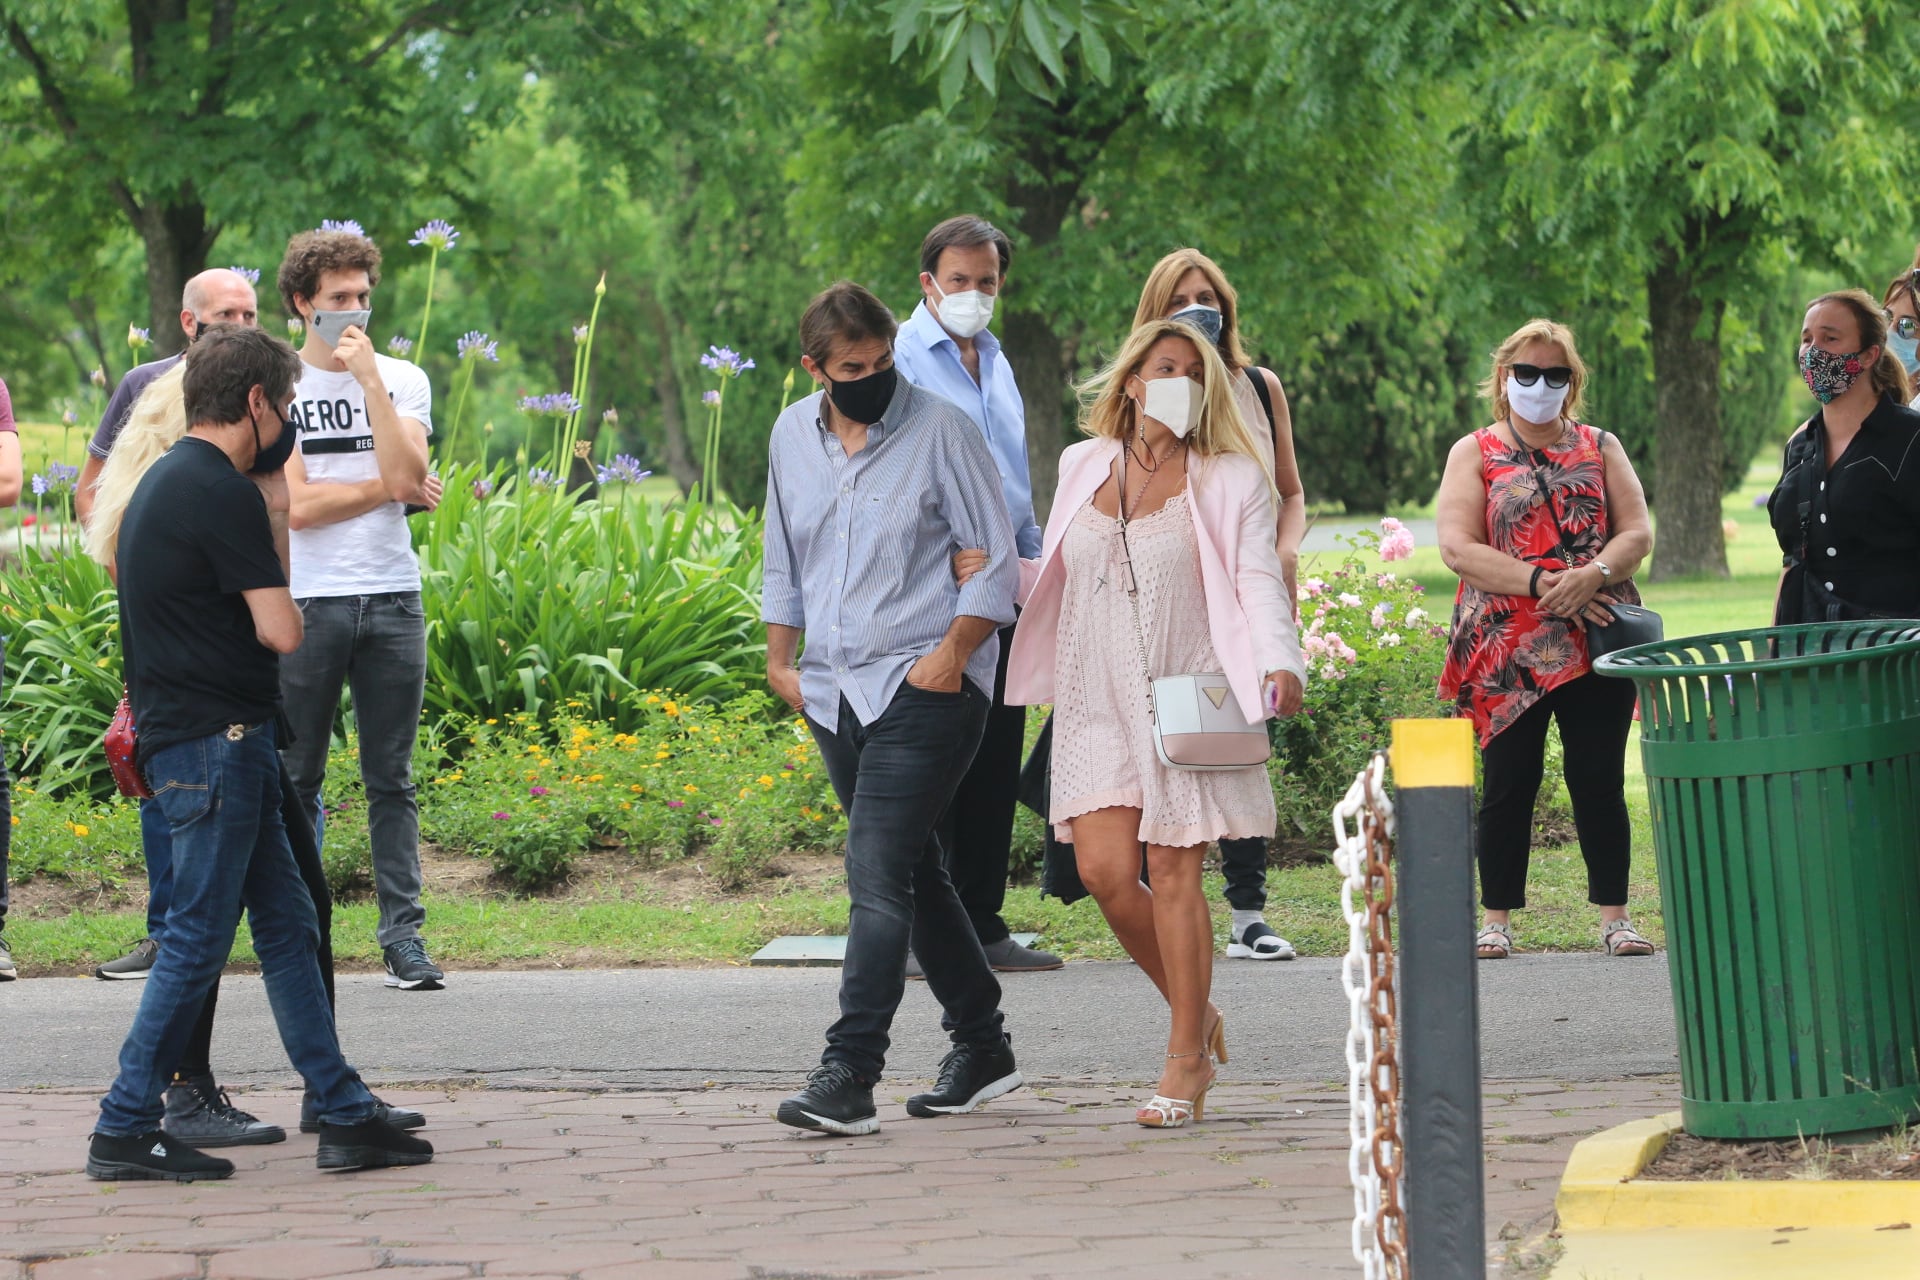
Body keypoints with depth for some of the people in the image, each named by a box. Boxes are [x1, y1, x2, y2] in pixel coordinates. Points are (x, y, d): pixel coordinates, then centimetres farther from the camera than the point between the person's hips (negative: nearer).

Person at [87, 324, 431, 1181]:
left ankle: (346, 1116, 12)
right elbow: (280, 630, -19)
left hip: (183, 736, 10)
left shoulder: (168, 482, 15)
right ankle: (125, 1132, 0)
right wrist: (286, 607, 4)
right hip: (217, 739, -10)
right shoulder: (221, 492, -16)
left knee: (287, 926, 11)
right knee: (198, 938, -4)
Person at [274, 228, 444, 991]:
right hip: (307, 603, -2)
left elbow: (406, 473, -8)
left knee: (391, 779, 2)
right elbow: (297, 504, -8)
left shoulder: (404, 380, 10)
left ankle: (404, 932, 4)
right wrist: (389, 488, -3)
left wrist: (369, 378, -10)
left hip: (392, 598, 2)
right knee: (298, 778, 1)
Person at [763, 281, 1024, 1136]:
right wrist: (780, 656, 16)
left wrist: (951, 652, -14)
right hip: (835, 693, 6)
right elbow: (783, 558, 23)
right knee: (915, 875, 14)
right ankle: (981, 1048, 26)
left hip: (924, 688, -6)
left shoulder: (941, 430, -6)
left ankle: (848, 1076, -22)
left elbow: (995, 560, -4)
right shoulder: (792, 436, 10)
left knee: (878, 877, -16)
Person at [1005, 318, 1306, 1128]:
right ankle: (1196, 1015, 15)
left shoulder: (1229, 478, 1)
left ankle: (1185, 1061, 4)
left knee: (1173, 874, -6)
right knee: (1104, 870, -7)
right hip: (1098, 703, 4)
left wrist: (1280, 661, -23)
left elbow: (1258, 577, -8)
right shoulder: (1084, 468, 12)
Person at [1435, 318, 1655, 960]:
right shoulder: (1475, 453, 7)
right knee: (1508, 783, 0)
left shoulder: (1600, 448, 14)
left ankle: (1614, 915, 8)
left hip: (1596, 641, 1)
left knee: (1600, 780, 2)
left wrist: (1593, 574, -16)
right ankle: (1497, 919, 7)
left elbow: (1637, 533, 5)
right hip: (1507, 652, -1)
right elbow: (1458, 547, -5)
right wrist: (1541, 582, -16)